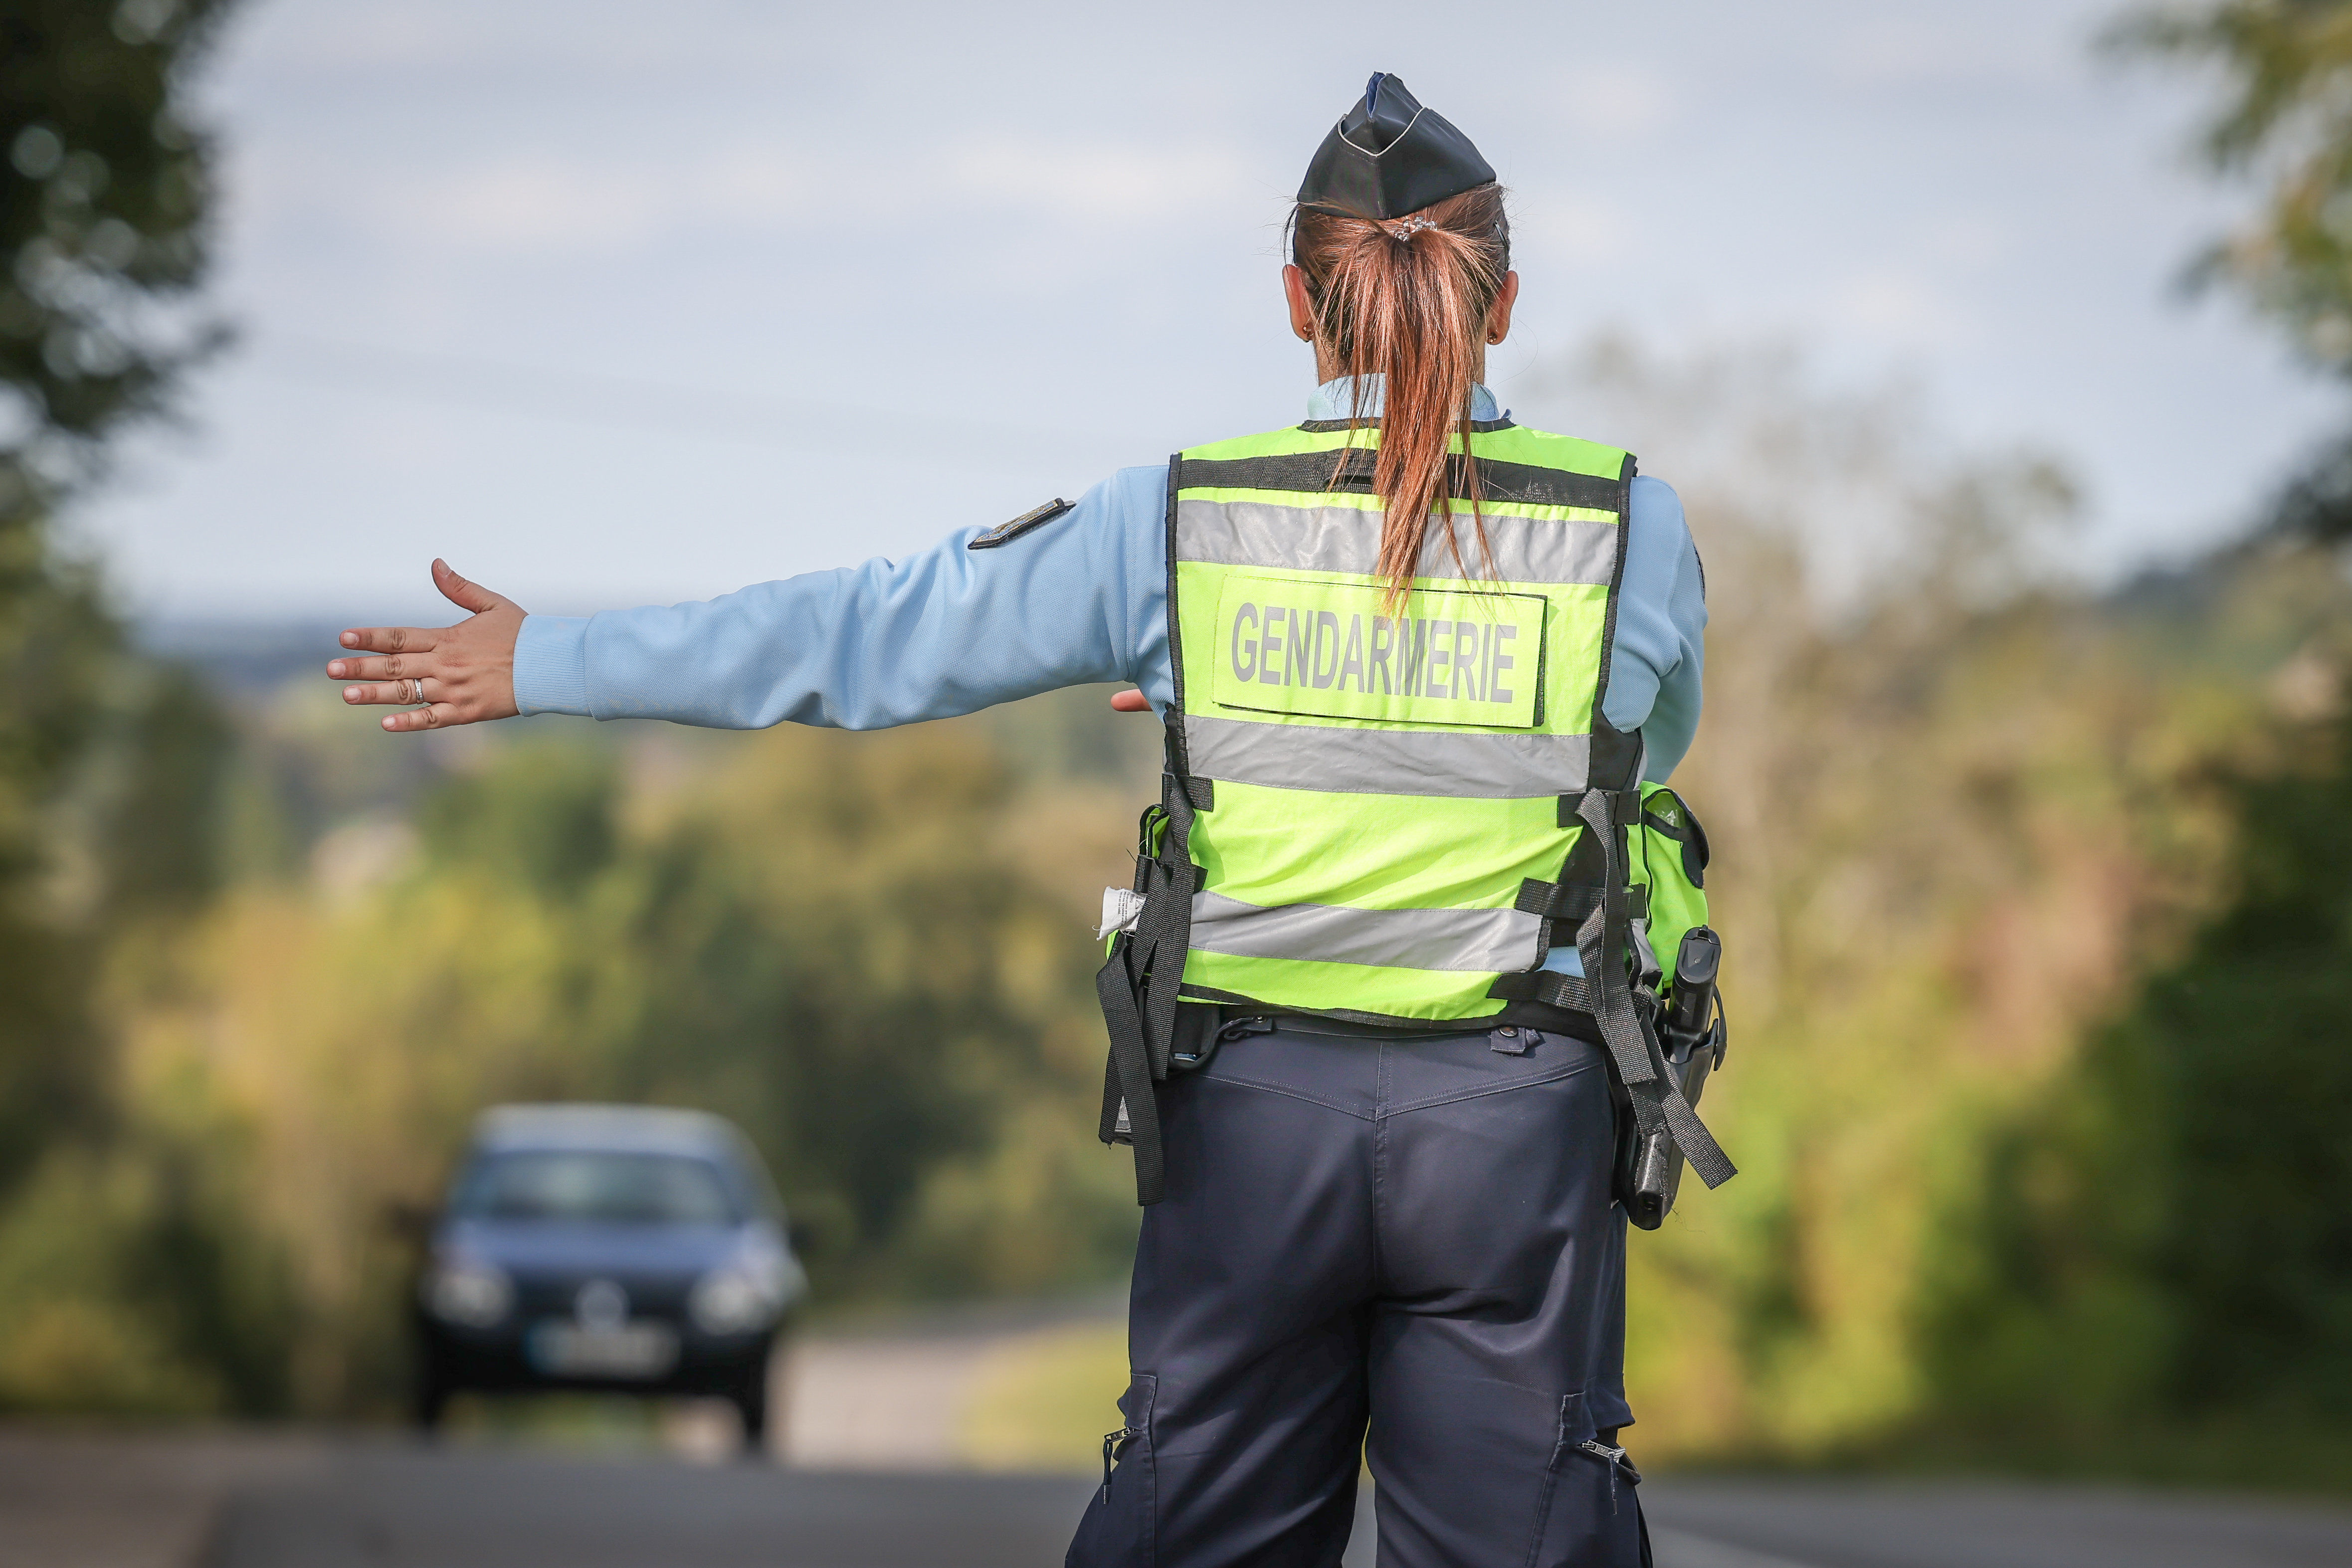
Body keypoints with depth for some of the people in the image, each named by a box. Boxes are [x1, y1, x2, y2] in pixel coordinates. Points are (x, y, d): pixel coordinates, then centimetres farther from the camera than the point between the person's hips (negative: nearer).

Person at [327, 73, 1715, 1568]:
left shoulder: (1175, 527, -2)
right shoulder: (1631, 533, -2)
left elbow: (867, 638, 3)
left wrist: (548, 663, 13)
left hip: (1253, 1108, 1)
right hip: (1516, 1112, -1)